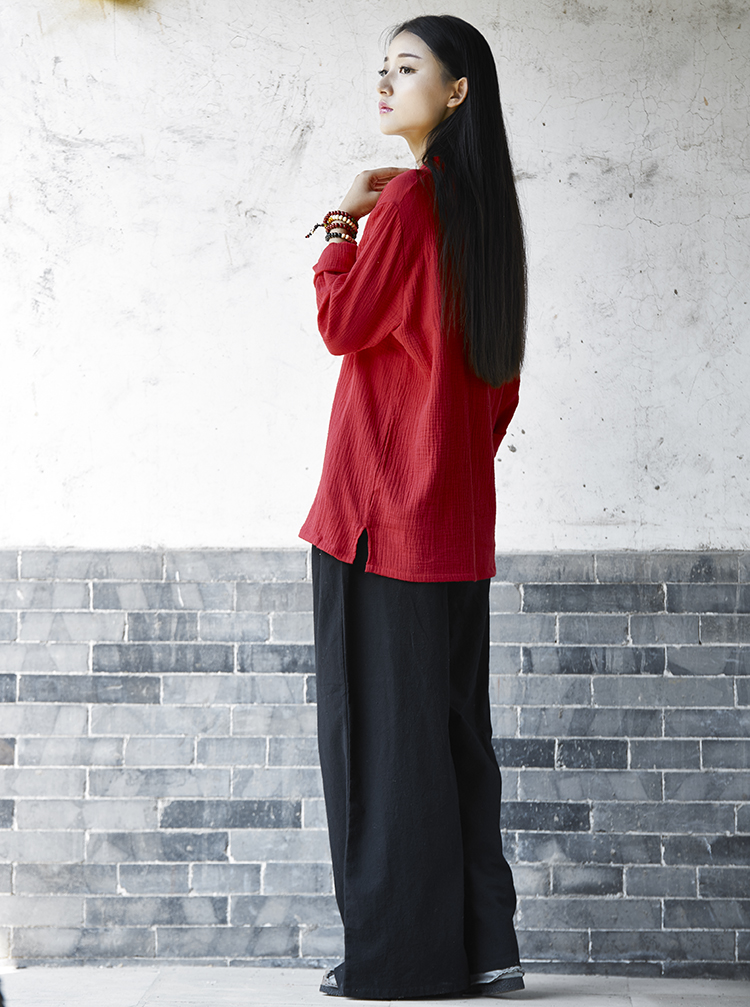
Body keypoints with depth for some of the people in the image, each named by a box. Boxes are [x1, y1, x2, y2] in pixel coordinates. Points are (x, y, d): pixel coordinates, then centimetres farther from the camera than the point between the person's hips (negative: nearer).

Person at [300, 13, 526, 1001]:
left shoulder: (409, 197, -11)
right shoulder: (486, 205, 14)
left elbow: (343, 325, -10)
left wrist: (343, 223, 1)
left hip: (381, 507, -8)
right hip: (457, 511, 8)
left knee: (381, 722, -2)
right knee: (452, 722, 11)